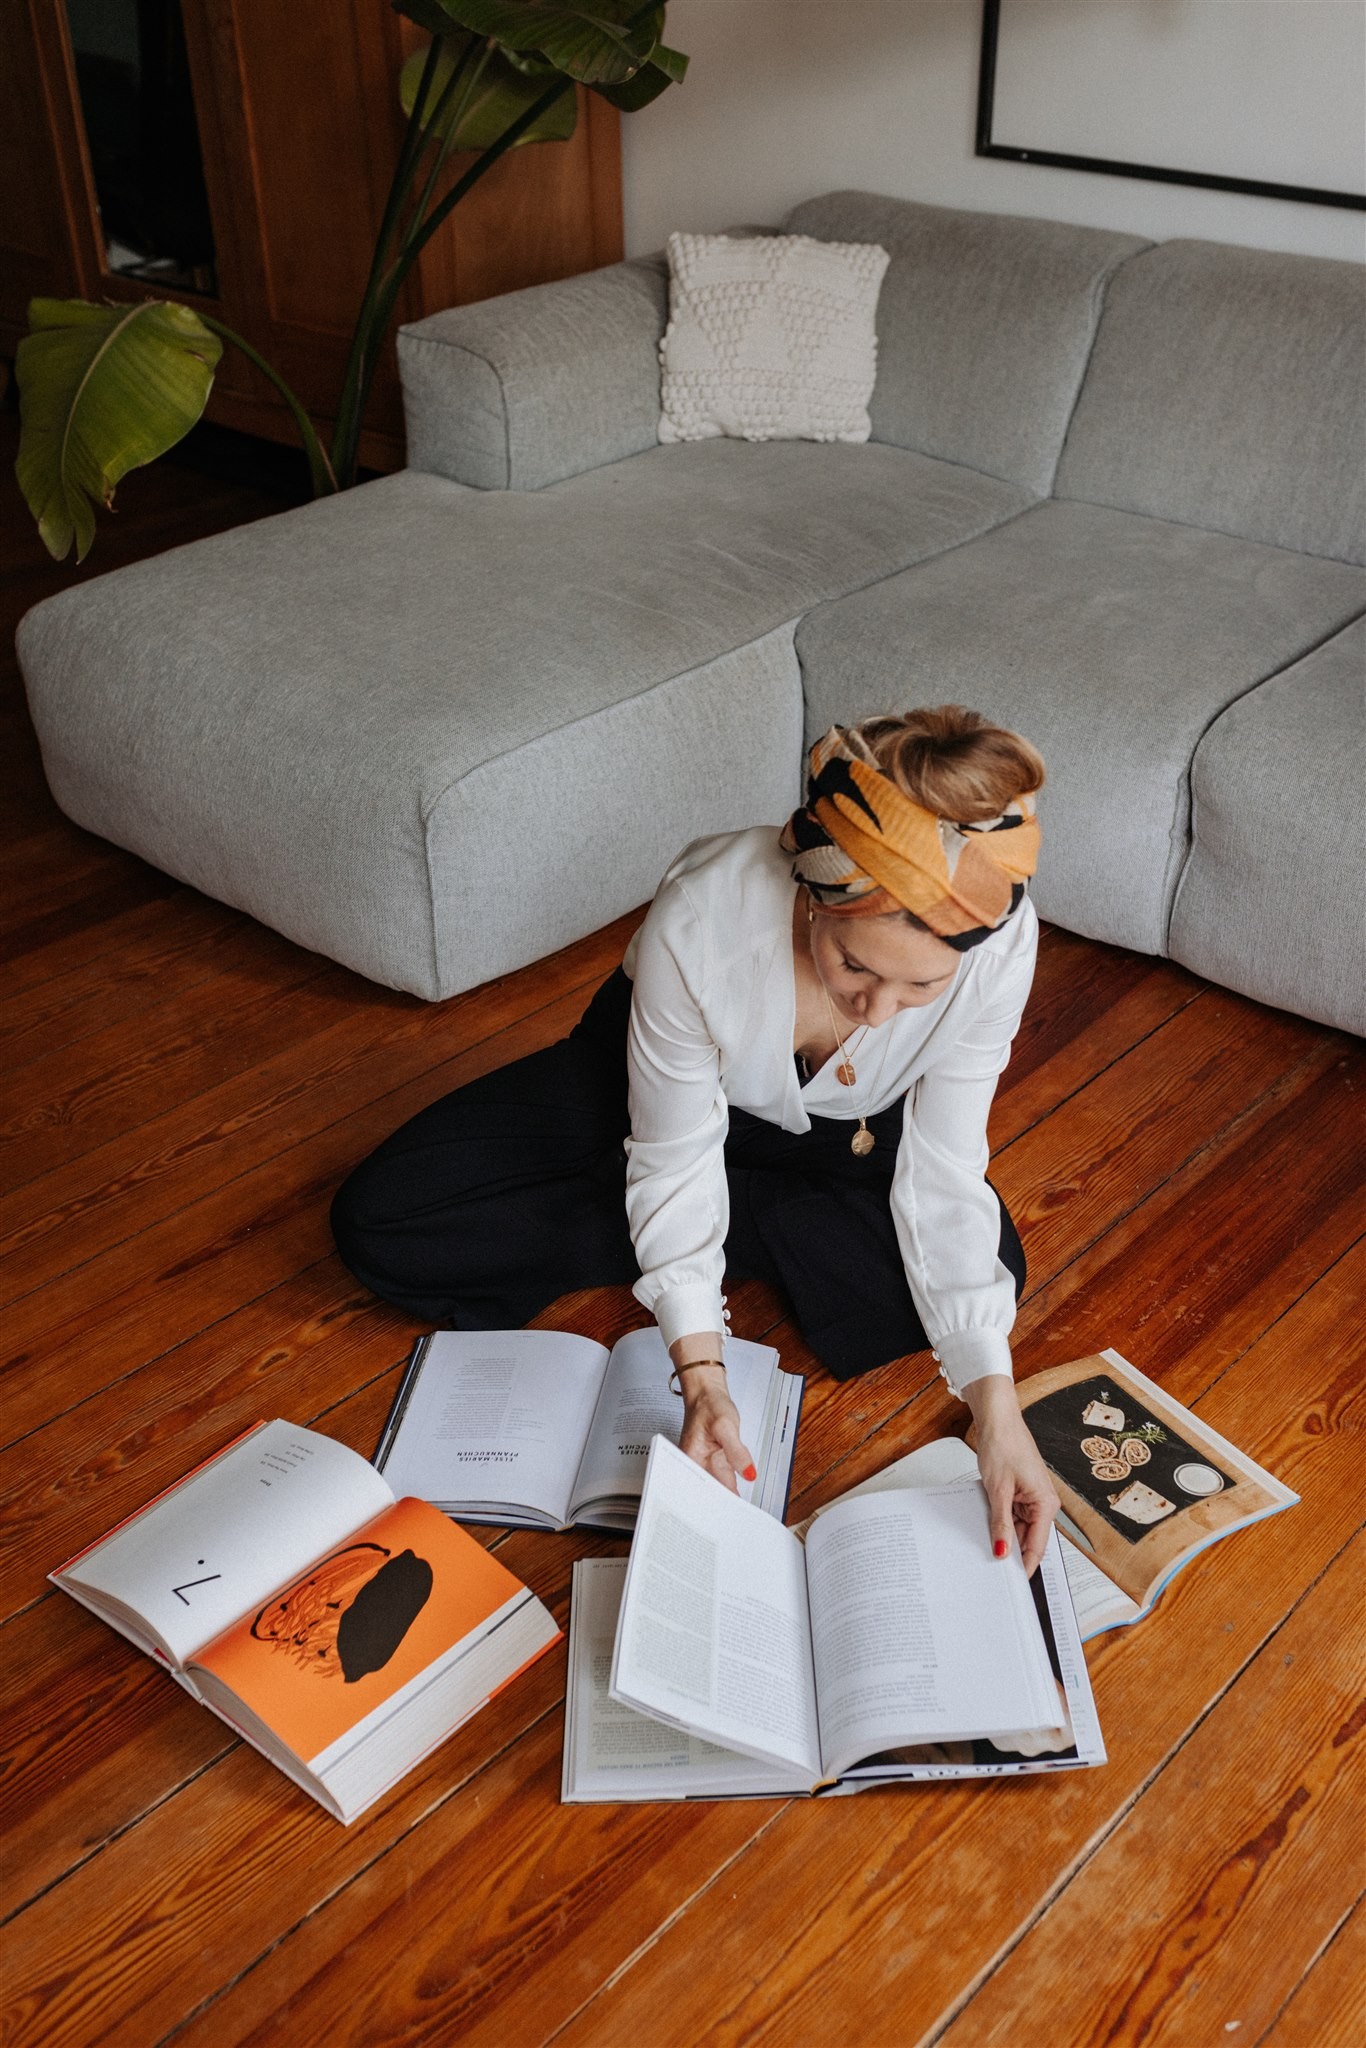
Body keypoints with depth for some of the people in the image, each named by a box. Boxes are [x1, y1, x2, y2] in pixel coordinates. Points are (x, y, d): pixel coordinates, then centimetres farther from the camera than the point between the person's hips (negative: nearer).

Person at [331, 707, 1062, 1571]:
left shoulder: (1000, 944, -34)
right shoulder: (701, 918, -40)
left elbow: (944, 1182, -24)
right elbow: (675, 1163, -26)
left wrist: (997, 1409, -30)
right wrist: (701, 1376, -35)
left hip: (838, 1126, 1)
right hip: (655, 1082, -1)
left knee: (986, 1266, -26)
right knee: (376, 1224, -15)